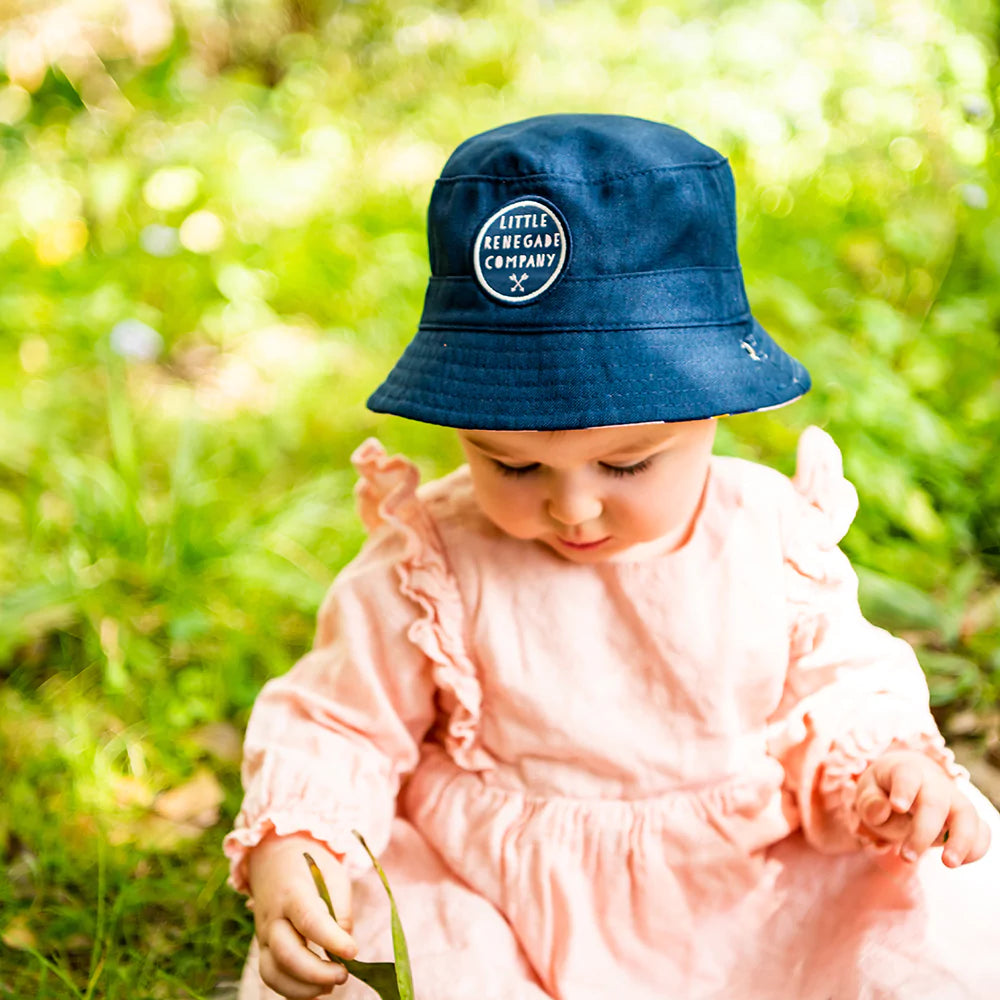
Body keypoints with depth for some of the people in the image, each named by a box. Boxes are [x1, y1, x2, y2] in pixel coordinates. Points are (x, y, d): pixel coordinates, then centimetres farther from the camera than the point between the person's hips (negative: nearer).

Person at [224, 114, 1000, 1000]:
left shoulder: (772, 535, -6)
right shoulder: (429, 567, -12)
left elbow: (834, 679, 6)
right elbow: (336, 720, -4)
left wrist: (885, 765, -14)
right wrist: (289, 854, -20)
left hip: (748, 905, 1)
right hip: (496, 915, 0)